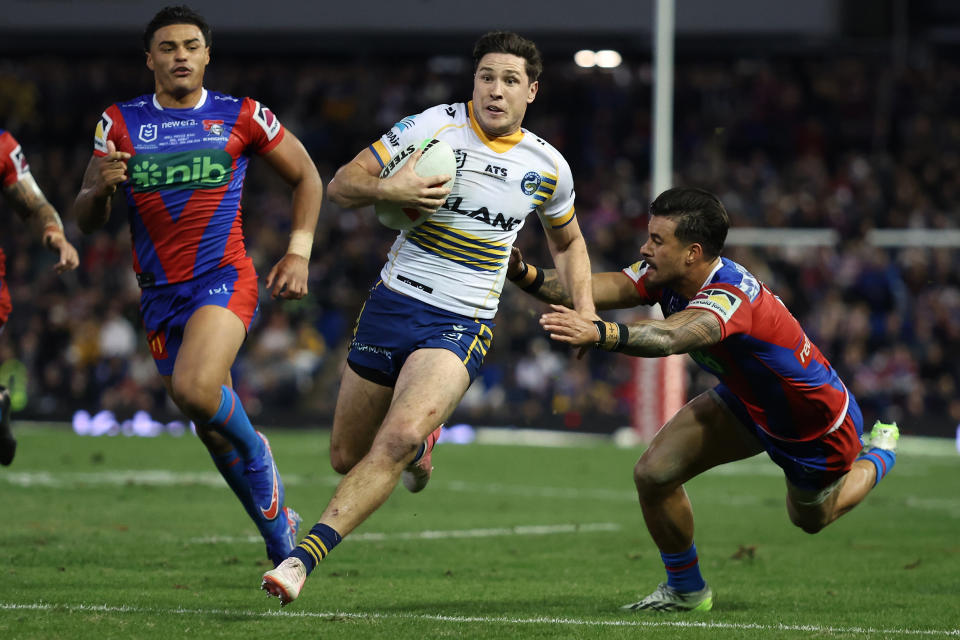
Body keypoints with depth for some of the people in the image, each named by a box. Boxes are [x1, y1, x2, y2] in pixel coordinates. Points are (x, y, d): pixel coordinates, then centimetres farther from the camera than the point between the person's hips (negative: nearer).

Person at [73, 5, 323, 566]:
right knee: (214, 428, 7)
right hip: (160, 293, 4)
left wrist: (300, 252, 1)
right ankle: (279, 529, 24)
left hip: (225, 279, -4)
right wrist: (101, 187, -16)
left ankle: (256, 452, 0)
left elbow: (307, 177, 12)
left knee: (195, 389, -29)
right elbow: (88, 220, 7)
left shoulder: (242, 117, 1)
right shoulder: (121, 123, 6)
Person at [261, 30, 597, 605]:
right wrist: (388, 189, -24)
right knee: (347, 457, 9)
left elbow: (567, 240, 23)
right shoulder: (431, 127, -4)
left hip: (463, 325, -1)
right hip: (393, 302, 1)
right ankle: (422, 445, 45)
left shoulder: (548, 167, 4)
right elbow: (341, 185, -2)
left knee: (396, 439, -26)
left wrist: (586, 313, 8)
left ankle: (303, 559, -26)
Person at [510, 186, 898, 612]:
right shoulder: (666, 275, -19)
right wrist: (526, 274, -47)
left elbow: (670, 337, -64)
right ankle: (685, 590, 14)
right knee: (653, 474, -10)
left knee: (811, 518, 22)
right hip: (747, 401, 7)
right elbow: (602, 288, -32)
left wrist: (598, 334, -80)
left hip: (817, 428, -6)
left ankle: (880, 455, 53)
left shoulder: (731, 298, -44)